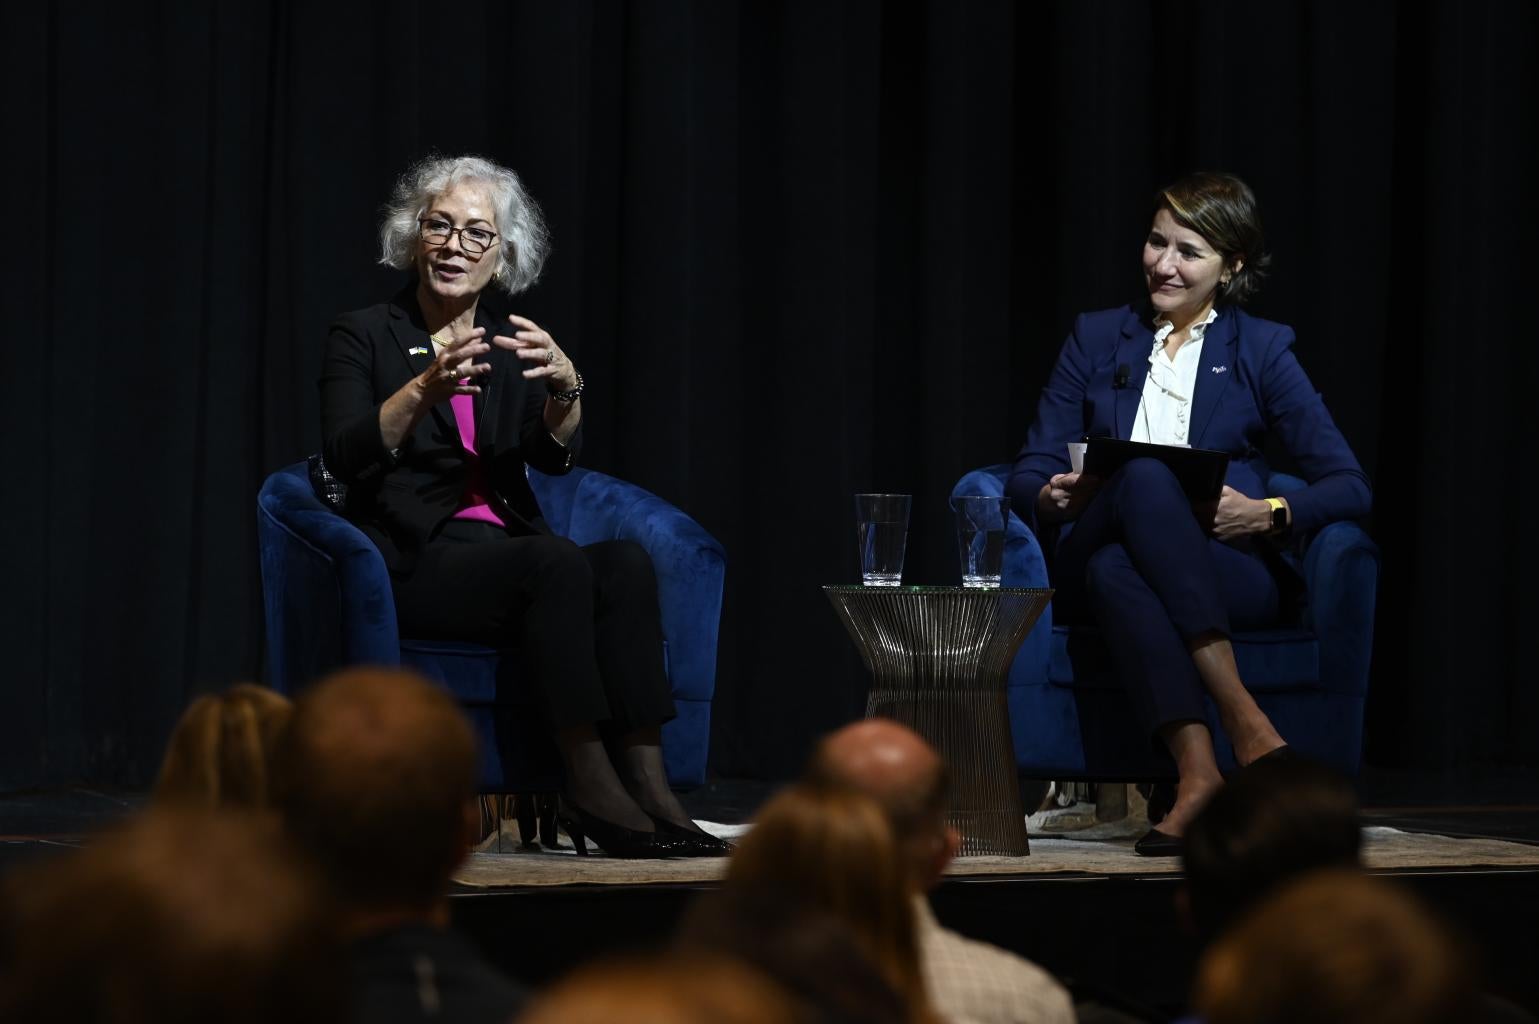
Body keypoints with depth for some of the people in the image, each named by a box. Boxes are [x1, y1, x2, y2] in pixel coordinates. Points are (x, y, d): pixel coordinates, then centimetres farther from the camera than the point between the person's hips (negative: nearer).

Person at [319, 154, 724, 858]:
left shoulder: (509, 347, 17)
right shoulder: (364, 336, 5)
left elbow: (556, 455, -2)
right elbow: (344, 456, -13)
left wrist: (564, 385, -24)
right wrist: (426, 388, -29)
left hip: (505, 553, 5)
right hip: (415, 569, -5)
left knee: (625, 562, -26)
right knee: (559, 561, -33)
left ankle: (646, 784, -35)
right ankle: (590, 787, -34)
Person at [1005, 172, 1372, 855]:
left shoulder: (1262, 351, 11)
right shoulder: (1097, 339, 17)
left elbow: (1349, 486, 3)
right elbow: (1030, 473, 12)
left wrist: (1267, 513, -16)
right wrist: (1054, 498, -12)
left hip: (1227, 573, -1)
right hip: (1092, 562, 2)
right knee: (1143, 476, -35)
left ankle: (1196, 767, -47)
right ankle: (1243, 722, -46)